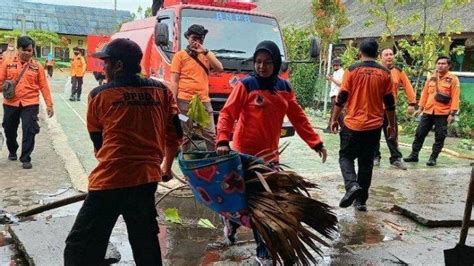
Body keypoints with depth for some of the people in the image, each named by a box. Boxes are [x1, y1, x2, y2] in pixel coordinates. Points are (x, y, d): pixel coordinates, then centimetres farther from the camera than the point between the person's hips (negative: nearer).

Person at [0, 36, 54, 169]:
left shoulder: (37, 66, 0)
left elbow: (44, 86, 0)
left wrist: (49, 104, -3)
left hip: (30, 104, -2)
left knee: (29, 131, -6)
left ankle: (25, 158, 6)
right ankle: (12, 151, 42)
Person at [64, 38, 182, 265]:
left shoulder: (99, 95, 1)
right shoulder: (161, 91, 7)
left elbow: (98, 142, 13)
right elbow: (174, 134, 11)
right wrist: (166, 167, 27)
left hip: (110, 181, -4)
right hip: (147, 178, 5)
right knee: (146, 244, 23)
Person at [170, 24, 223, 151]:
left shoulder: (207, 54, 16)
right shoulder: (180, 55, 5)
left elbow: (219, 68, 0)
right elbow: (174, 82, 0)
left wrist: (205, 51, -6)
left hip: (204, 101, 3)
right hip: (185, 102, -3)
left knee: (211, 135, 2)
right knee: (185, 135, 3)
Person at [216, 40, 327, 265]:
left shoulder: (284, 87, 5)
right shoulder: (246, 85, -11)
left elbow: (298, 118, 8)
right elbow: (227, 113, -14)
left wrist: (316, 143, 4)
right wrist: (223, 141, -29)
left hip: (270, 153, 5)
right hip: (246, 153, -5)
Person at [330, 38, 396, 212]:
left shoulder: (352, 70, -6)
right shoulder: (385, 73, 1)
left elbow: (342, 97, -5)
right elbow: (389, 103, 4)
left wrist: (334, 119, 6)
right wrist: (391, 125, 15)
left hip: (353, 124, -2)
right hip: (374, 126, 3)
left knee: (346, 156, 11)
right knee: (366, 162, 11)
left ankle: (352, 185, -15)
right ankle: (361, 201, 14)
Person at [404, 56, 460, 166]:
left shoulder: (453, 79, -4)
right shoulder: (431, 78, 9)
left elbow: (455, 97, -8)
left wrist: (452, 113, -14)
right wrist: (420, 108, 7)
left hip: (443, 113, -4)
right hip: (428, 112, 4)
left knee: (439, 137, 2)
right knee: (420, 133, 6)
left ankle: (433, 158, 12)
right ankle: (414, 155, 16)